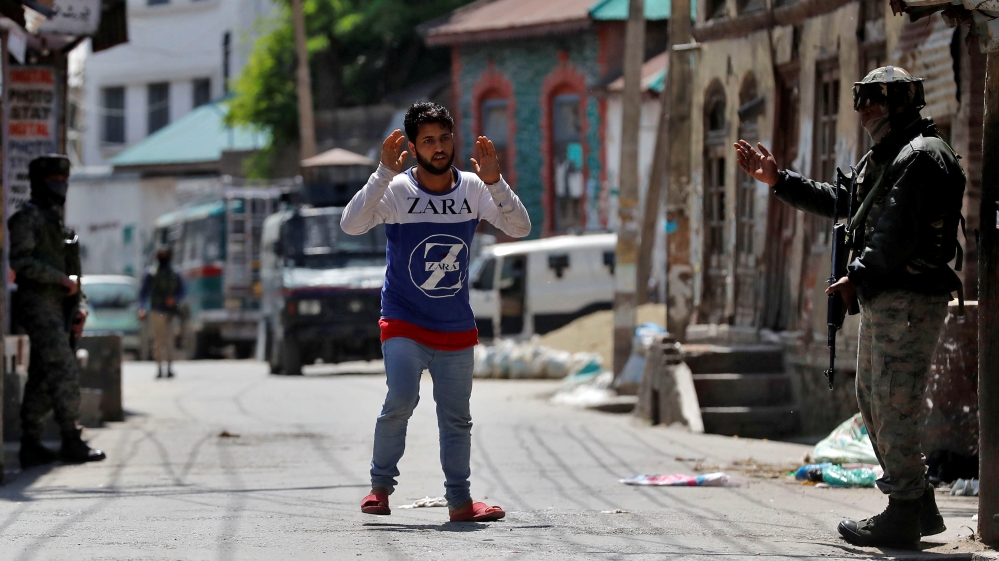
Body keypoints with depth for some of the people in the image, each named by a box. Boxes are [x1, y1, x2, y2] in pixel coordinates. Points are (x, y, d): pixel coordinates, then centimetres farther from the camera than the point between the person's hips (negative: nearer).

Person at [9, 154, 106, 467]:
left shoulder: (58, 221, 22)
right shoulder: (27, 218, -5)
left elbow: (71, 269, 23)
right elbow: (21, 261, -16)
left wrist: (80, 307, 11)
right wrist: (62, 279, -16)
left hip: (57, 310, 9)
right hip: (38, 304, -9)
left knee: (42, 380, 7)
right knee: (65, 372, -14)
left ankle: (30, 446, 8)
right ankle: (72, 443, -14)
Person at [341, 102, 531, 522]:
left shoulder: (472, 189, -2)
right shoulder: (396, 190, -10)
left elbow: (520, 228, -11)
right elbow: (351, 225, -25)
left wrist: (494, 181, -25)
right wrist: (385, 173, -32)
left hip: (456, 329, 4)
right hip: (403, 322, -4)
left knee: (457, 416, 10)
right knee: (401, 398, -22)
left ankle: (459, 501, 22)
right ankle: (380, 486, -4)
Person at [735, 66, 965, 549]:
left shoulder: (922, 157, -14)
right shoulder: (881, 159, 19)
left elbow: (899, 233, -22)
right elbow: (838, 202, 29)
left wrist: (857, 277, -18)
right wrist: (777, 180, 25)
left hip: (909, 300, -11)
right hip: (881, 299, 11)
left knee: (893, 406, -9)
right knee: (872, 400, 14)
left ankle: (902, 518, -5)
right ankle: (920, 507, 20)